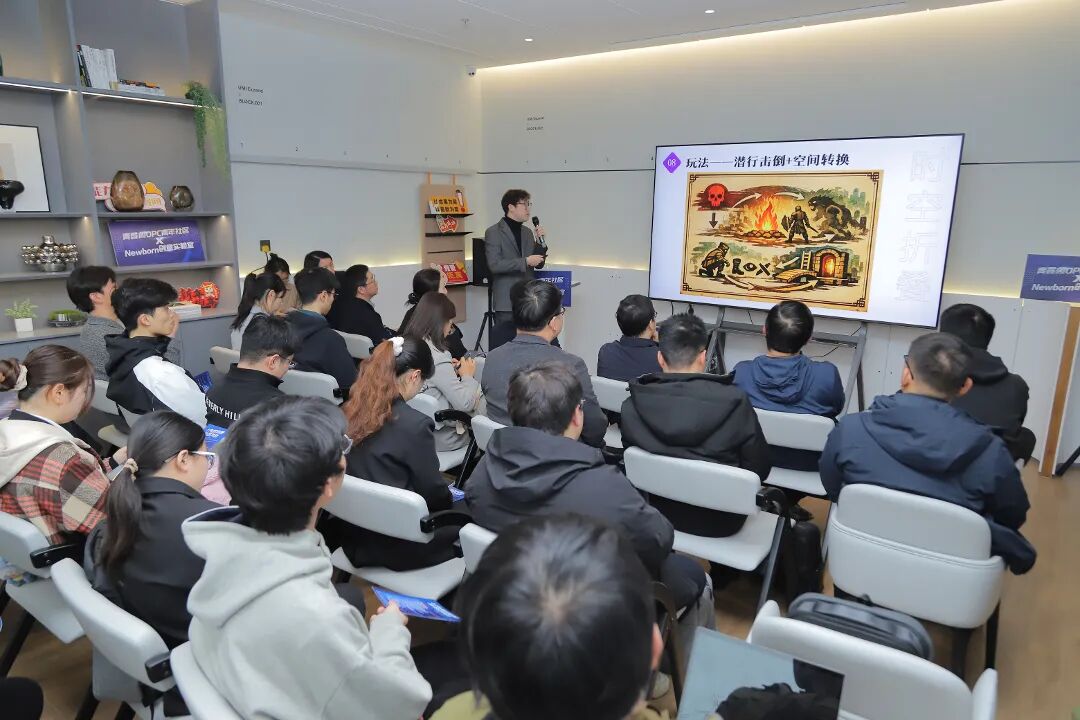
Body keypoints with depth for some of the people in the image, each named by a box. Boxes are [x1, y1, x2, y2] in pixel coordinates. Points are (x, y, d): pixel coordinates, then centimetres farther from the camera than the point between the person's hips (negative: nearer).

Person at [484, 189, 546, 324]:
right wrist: (525, 261, -18)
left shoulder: (527, 232, 15)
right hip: (507, 301, -6)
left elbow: (539, 264, 17)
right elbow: (494, 265, -16)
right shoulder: (493, 232, -4)